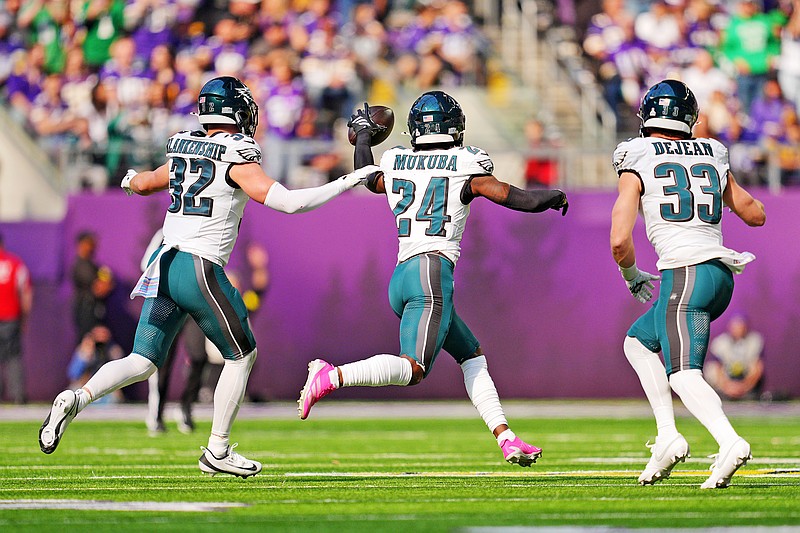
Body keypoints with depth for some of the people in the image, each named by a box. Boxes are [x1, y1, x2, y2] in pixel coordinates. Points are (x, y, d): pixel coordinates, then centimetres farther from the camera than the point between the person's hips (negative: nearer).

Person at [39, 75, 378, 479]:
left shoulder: (183, 153, 12)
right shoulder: (236, 160, -7)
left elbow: (141, 184, 30)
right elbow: (289, 202, -15)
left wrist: (131, 179, 55)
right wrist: (346, 183, -6)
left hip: (164, 264, 6)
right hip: (201, 269, -6)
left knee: (142, 363, 8)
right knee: (241, 356, 12)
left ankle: (76, 399, -15)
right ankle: (217, 451, 13)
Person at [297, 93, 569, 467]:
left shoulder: (394, 163, 13)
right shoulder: (465, 166, 0)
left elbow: (369, 178, 35)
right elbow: (512, 197, -2)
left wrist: (363, 135, 52)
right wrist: (552, 197, 18)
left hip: (401, 278, 8)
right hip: (433, 272, -8)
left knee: (472, 355, 16)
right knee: (412, 369, -16)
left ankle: (505, 437, 11)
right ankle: (331, 376, -30)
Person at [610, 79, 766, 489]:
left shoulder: (636, 166, 1)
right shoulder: (713, 158, 16)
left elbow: (620, 240, -5)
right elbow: (755, 215, 25)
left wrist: (632, 276, 15)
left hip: (685, 274, -7)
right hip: (722, 274, 7)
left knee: (683, 375, -13)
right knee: (638, 341, 22)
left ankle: (729, 441, -37)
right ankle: (667, 436, 10)